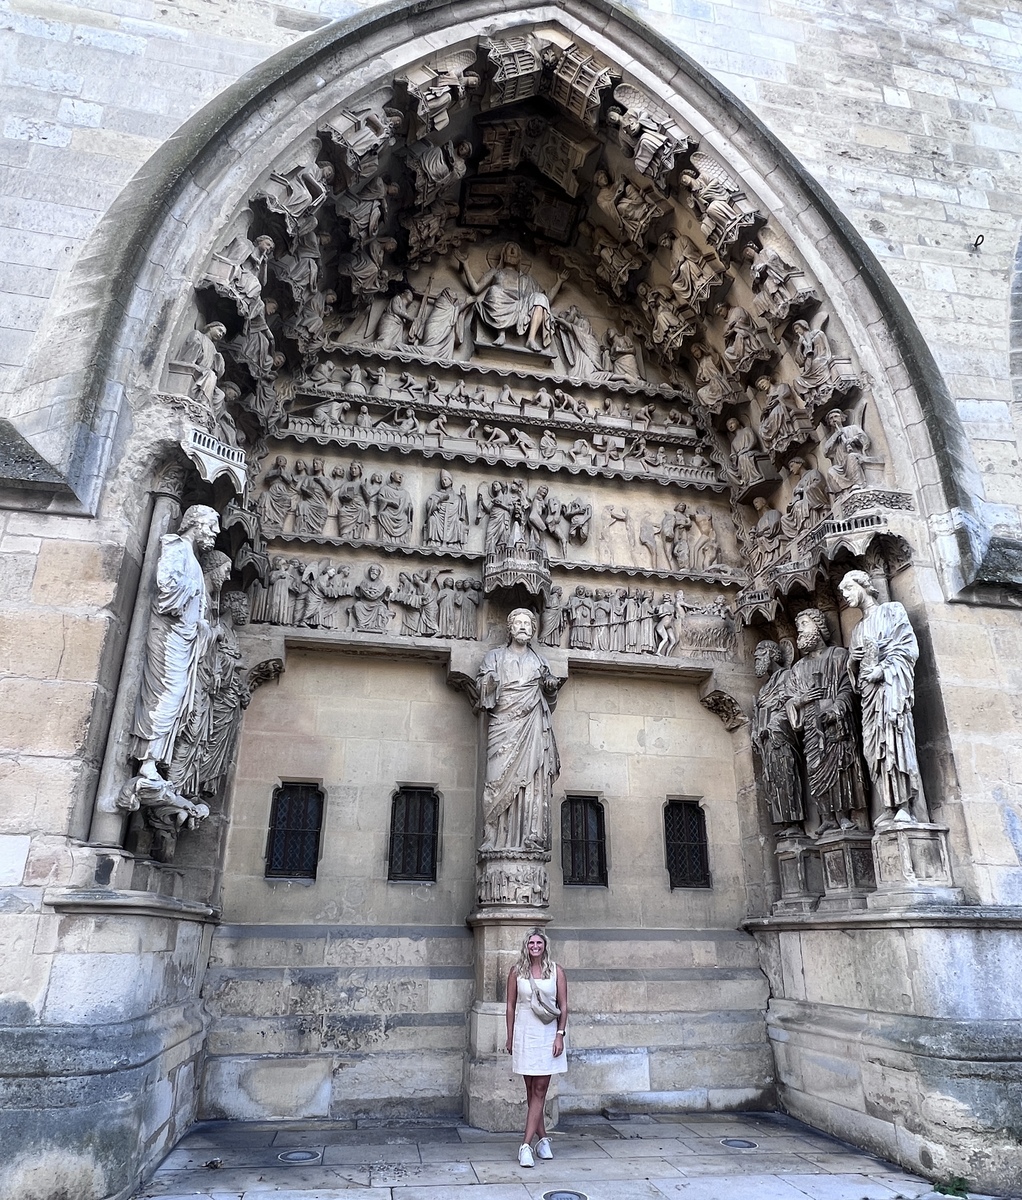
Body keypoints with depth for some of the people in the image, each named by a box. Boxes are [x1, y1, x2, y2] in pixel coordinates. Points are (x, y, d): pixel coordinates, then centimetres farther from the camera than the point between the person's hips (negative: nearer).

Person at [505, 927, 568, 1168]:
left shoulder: (556, 971, -1)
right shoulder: (517, 971, 0)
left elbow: (563, 1006, 2)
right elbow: (511, 1006, 5)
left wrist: (560, 1035, -5)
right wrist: (510, 1038, 5)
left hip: (548, 1034, -1)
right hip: (525, 1034, 1)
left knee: (539, 1090, -1)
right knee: (531, 1090, 9)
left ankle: (526, 1145, 2)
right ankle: (542, 1139, 24)